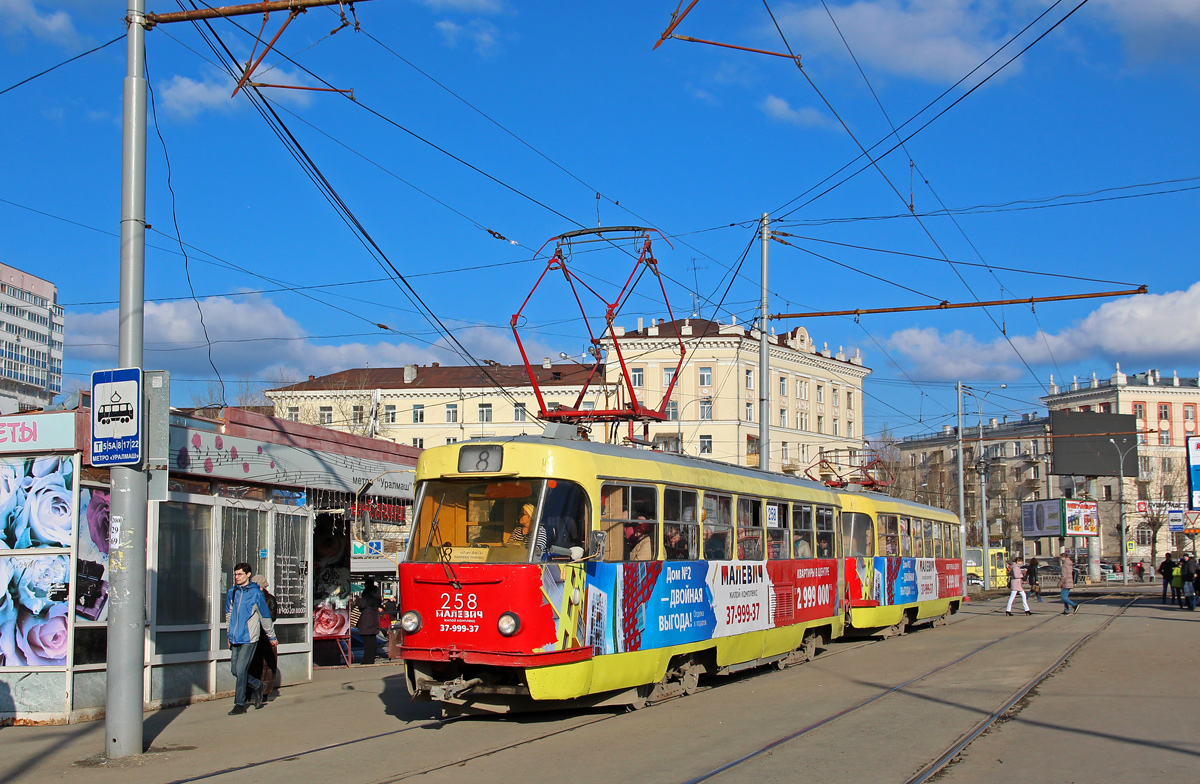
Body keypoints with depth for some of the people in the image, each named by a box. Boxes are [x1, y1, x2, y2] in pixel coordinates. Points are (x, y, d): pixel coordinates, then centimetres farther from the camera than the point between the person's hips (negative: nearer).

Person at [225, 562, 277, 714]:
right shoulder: (232, 592, 7)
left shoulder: (256, 593, -7)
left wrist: (272, 637, 8)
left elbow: (265, 616, 1)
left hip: (249, 638, -5)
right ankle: (256, 685, 31)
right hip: (235, 638, 6)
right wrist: (229, 634, 19)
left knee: (241, 670, -8)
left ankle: (240, 704, 0)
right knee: (234, 670, 7)